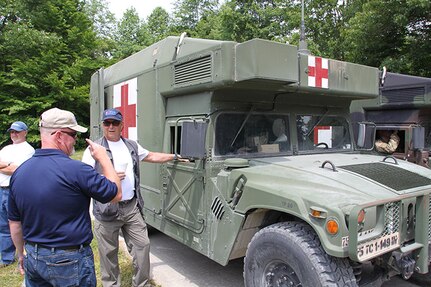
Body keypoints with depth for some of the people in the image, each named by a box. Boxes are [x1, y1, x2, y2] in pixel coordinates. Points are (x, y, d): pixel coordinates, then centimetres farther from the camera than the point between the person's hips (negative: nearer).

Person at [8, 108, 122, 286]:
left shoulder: (19, 173, -2)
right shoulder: (76, 170, -23)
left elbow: (14, 222, 8)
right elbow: (116, 194, -11)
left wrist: (21, 254, 22)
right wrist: (103, 158, -2)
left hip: (33, 258, 6)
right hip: (70, 262, -6)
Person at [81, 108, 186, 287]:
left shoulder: (132, 146, 10)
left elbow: (151, 156, 22)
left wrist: (175, 157, 25)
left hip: (132, 207, 5)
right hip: (107, 210, -4)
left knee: (142, 245, 9)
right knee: (109, 252, 8)